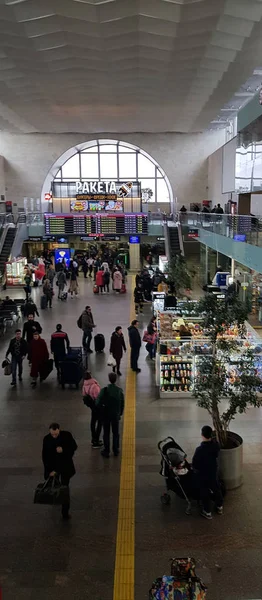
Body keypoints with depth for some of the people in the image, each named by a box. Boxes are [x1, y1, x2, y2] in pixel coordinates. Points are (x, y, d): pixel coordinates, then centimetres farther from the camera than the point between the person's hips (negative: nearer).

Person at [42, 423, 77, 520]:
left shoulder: (67, 435, -16)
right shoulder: (46, 439, -13)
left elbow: (74, 446, -6)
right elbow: (45, 456, -11)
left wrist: (63, 449, -24)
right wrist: (50, 469, -17)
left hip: (65, 465, -2)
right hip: (53, 465, 2)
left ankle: (65, 512, 1)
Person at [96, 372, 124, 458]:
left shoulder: (104, 390, -19)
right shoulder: (120, 390, -9)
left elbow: (98, 403, -20)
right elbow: (122, 404, -2)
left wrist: (102, 410, 0)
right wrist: (120, 413, 11)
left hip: (106, 415, -2)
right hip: (116, 415, 2)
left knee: (106, 433, 10)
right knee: (116, 433, 16)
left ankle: (106, 451, 17)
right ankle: (116, 451, 25)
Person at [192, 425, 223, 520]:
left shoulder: (200, 450, -35)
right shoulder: (215, 444, -19)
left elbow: (194, 464, -24)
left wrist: (196, 469, -3)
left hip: (202, 474, -5)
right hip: (213, 472, 5)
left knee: (205, 493, 16)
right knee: (216, 488, 26)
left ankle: (207, 512, 33)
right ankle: (219, 507, 47)